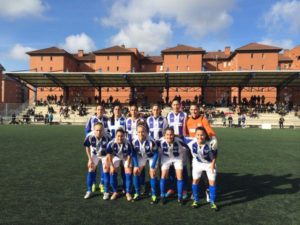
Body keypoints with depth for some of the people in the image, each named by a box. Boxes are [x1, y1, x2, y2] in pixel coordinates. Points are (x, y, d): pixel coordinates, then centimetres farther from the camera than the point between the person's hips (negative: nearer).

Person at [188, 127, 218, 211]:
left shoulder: (210, 144, -31)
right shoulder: (192, 144, -29)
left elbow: (215, 153, -12)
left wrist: (213, 163, -13)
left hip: (209, 163, -1)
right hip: (197, 163, 1)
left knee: (212, 182, 0)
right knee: (195, 181, 5)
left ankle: (212, 202, 17)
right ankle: (196, 200, 23)